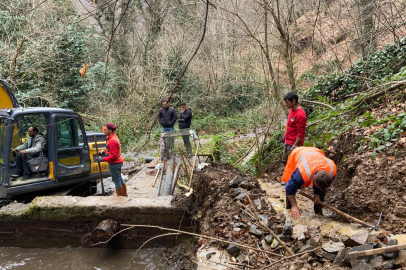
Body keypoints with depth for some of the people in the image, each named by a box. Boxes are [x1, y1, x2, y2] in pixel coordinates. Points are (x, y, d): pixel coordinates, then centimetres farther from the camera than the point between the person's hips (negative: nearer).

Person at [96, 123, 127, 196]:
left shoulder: (113, 141, -25)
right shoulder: (112, 137, 7)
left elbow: (113, 156, -27)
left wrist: (103, 159, -23)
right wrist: (104, 151, 8)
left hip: (114, 164, -11)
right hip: (117, 162, 11)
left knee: (116, 181, 1)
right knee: (119, 179, 21)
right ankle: (124, 195, 35)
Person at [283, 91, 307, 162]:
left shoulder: (300, 114, -25)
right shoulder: (291, 109, 2)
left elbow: (301, 133, -23)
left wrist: (294, 146, -21)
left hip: (294, 144, -9)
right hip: (287, 142, 9)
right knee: (286, 161, 21)